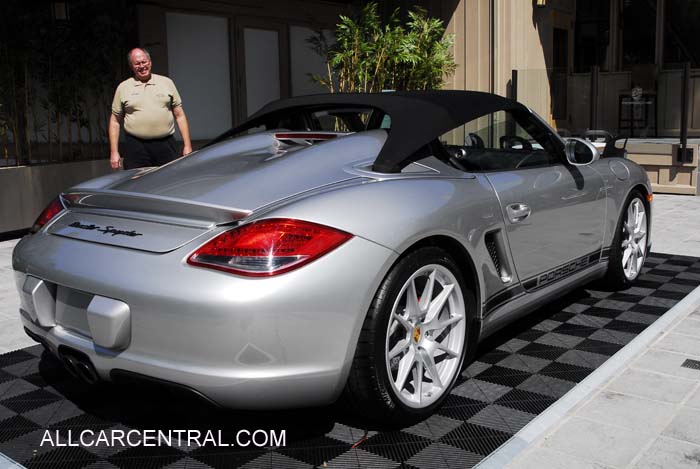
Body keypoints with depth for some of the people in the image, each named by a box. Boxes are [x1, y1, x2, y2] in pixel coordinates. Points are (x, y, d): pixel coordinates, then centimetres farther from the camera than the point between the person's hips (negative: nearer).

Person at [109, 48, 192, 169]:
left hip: (166, 146, 1)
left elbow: (180, 116, 10)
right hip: (135, 148, -1)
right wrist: (114, 152, 2)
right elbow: (115, 121, 10)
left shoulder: (167, 82, 11)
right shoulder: (123, 87, 9)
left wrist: (187, 145, 2)